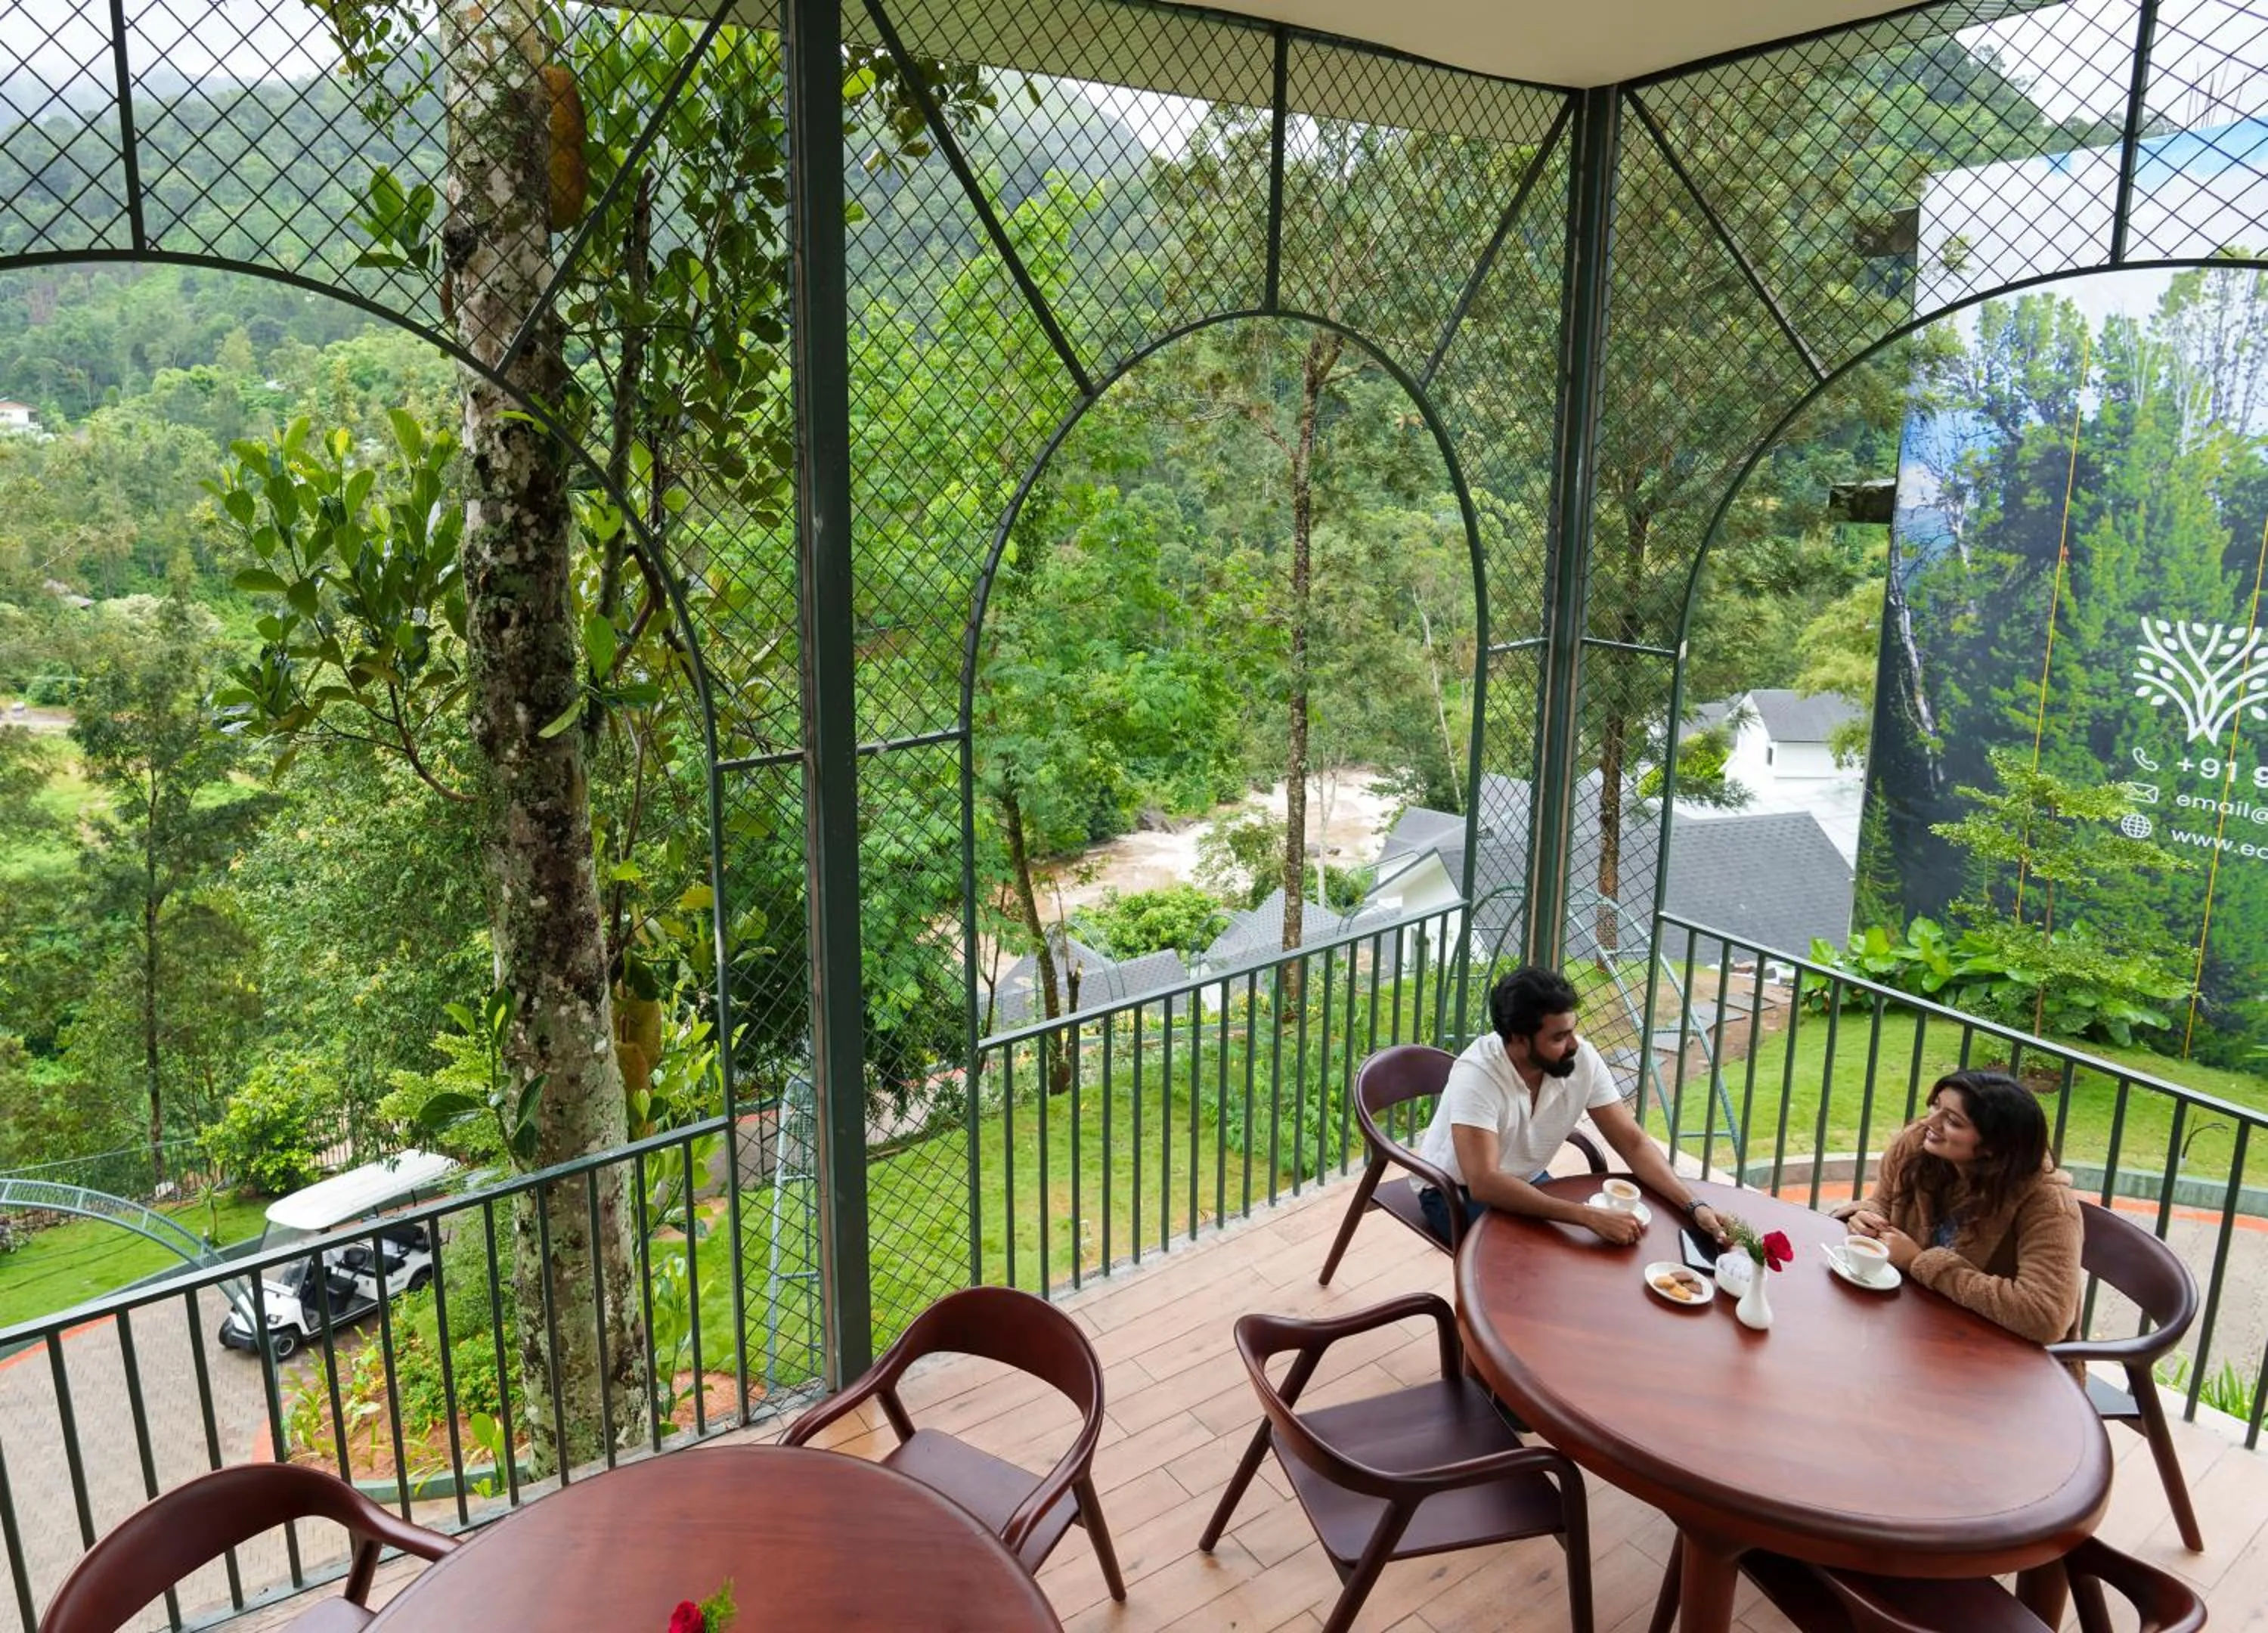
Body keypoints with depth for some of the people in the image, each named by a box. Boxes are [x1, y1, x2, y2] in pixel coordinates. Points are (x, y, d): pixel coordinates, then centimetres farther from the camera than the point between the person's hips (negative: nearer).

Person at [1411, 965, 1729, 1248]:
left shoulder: (1582, 1060, -18)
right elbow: (1484, 1183, -43)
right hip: (1458, 1193, -6)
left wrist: (1693, 1206, -27)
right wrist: (1589, 1215, -47)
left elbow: (1633, 1144, -11)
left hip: (1527, 1182, 6)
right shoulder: (1477, 1075, -34)